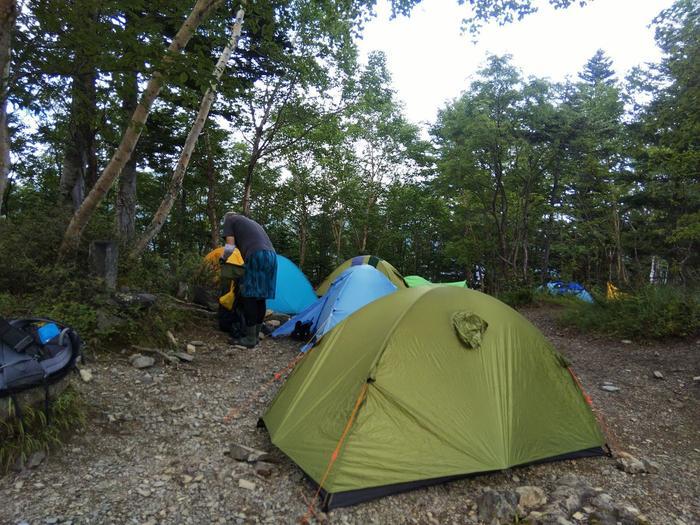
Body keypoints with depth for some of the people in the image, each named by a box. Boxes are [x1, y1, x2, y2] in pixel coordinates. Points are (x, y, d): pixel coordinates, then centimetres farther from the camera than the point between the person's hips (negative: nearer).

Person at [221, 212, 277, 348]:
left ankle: (250, 339, 0)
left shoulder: (229, 220, 15)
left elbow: (229, 247, 6)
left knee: (249, 296, -3)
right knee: (260, 297, 11)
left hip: (257, 256, -8)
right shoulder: (252, 222, 36)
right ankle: (256, 336, 17)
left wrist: (222, 259, 25)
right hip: (271, 255, 8)